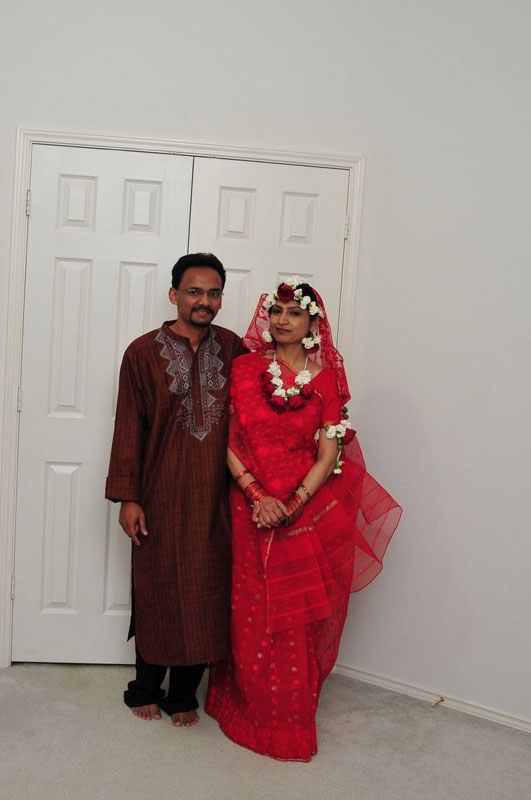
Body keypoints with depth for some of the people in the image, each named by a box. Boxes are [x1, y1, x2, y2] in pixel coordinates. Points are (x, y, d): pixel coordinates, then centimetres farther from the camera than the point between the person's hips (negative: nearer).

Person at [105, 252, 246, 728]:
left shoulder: (233, 349, 5)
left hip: (215, 495, 2)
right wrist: (128, 496, -7)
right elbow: (130, 427, -4)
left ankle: (184, 696, 27)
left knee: (206, 592, 8)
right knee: (157, 590, 9)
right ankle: (146, 689, 31)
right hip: (162, 493, -2)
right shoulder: (145, 351, -3)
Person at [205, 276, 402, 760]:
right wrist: (257, 495, -15)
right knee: (251, 617, 7)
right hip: (251, 508, 0)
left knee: (298, 620, 8)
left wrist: (294, 503, -15)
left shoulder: (326, 378, 2)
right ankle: (247, 710, 29)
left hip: (308, 511, 0)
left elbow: (329, 453, -3)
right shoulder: (245, 370, 3)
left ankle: (290, 724, 27)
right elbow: (229, 441, -2)